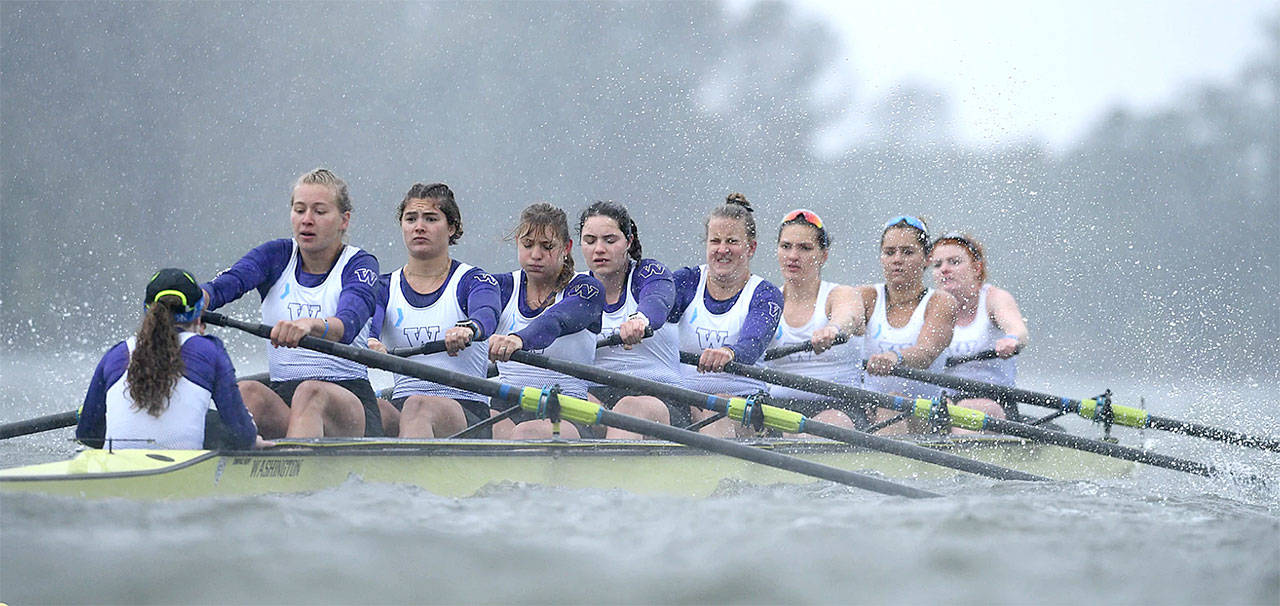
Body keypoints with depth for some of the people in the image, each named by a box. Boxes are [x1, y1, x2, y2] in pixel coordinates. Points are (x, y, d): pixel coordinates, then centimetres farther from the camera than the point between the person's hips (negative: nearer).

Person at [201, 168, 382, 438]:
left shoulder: (360, 264, 2)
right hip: (282, 394, 4)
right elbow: (224, 285, -7)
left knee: (311, 392, -37)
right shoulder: (277, 256, 12)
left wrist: (311, 325, -44)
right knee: (247, 392, -30)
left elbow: (349, 323, -20)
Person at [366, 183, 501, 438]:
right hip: (400, 405, 3)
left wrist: (466, 330, -45)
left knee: (418, 406, -38)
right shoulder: (384, 287, 16)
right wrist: (369, 342, -35)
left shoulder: (472, 280, 6)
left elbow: (487, 314, -18)